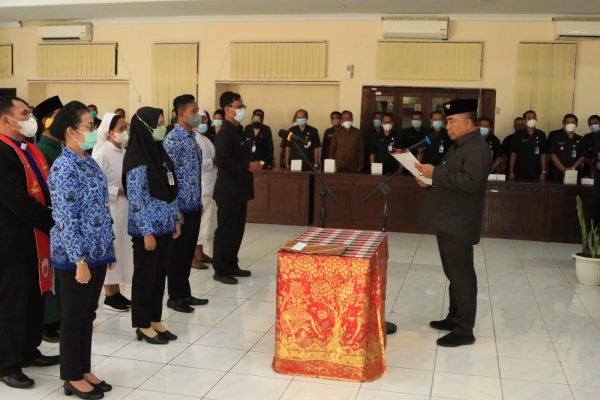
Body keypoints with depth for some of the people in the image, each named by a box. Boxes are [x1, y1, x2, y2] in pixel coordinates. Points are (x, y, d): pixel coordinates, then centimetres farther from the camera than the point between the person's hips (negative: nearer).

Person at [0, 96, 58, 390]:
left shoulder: (29, 149, 11)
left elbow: (44, 189, 13)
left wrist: (52, 222, -1)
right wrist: (53, 224, -16)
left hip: (35, 237, 9)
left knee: (35, 296, 18)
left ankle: (29, 350, 34)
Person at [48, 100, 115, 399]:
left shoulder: (89, 162, 9)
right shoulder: (64, 168, -16)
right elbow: (65, 219, -19)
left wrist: (109, 248, 15)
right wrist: (79, 259, -20)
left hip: (97, 252, 8)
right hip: (75, 257, -8)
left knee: (88, 316, 16)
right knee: (73, 318, 6)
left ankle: (84, 370, 29)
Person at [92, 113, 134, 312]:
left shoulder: (124, 152, 8)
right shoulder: (102, 154, -14)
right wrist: (118, 191, -16)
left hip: (125, 210, 7)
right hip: (108, 210, -7)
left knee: (122, 250, 13)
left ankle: (116, 292, 25)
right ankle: (109, 295, 14)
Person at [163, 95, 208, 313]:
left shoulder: (192, 138, 11)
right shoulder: (173, 140, -15)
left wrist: (199, 202, 16)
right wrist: (175, 210, -18)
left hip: (194, 206, 8)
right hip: (181, 207, -8)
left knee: (189, 251, 15)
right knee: (178, 252, 4)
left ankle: (185, 293, 27)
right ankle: (175, 297, 17)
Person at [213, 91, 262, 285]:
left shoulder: (238, 131, 14)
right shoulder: (225, 133, -15)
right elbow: (221, 161, -26)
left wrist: (251, 165, 8)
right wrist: (248, 166, -20)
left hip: (239, 190, 9)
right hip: (229, 191, -9)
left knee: (237, 230, 15)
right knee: (226, 231, -1)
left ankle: (232, 265, 26)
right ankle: (220, 270, 8)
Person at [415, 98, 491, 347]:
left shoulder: (477, 148, -15)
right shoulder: (460, 145, 17)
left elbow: (471, 182, -28)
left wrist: (436, 173, -25)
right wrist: (431, 182, 7)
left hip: (459, 225, -10)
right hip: (448, 222, 10)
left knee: (462, 276, -2)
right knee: (454, 274, 18)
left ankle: (464, 330, 6)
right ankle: (454, 318, 30)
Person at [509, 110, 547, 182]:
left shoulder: (541, 135, 4)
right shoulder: (518, 135, 1)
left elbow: (543, 154, 6)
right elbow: (513, 154, 2)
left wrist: (543, 172, 0)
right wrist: (511, 172, -2)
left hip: (536, 173, 1)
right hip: (520, 173, -1)